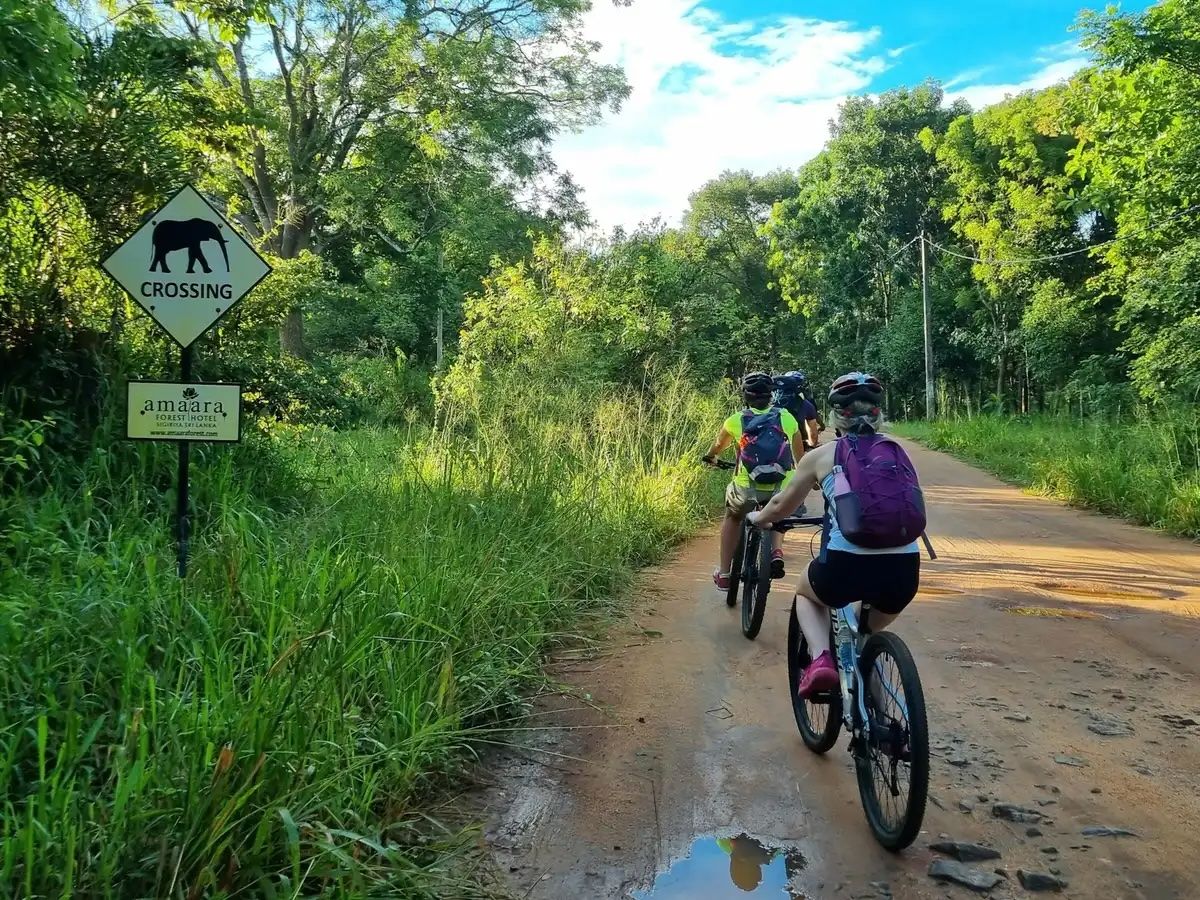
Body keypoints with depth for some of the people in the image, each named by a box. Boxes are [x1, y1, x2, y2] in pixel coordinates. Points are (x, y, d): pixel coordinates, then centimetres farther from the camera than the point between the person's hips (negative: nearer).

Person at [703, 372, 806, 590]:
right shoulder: (787, 418, 6)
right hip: (783, 491, 1)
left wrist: (710, 457, 45)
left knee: (732, 518, 30)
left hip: (747, 490, -1)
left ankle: (723, 574, 28)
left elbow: (718, 446, 23)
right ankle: (777, 551, 14)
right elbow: (800, 456, 18)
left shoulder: (736, 420, 3)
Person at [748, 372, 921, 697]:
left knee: (806, 592, 31)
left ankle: (820, 659, 7)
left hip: (846, 565, -3)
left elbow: (781, 506, 20)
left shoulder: (821, 455, 9)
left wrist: (757, 518, 42)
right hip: (904, 569, 3)